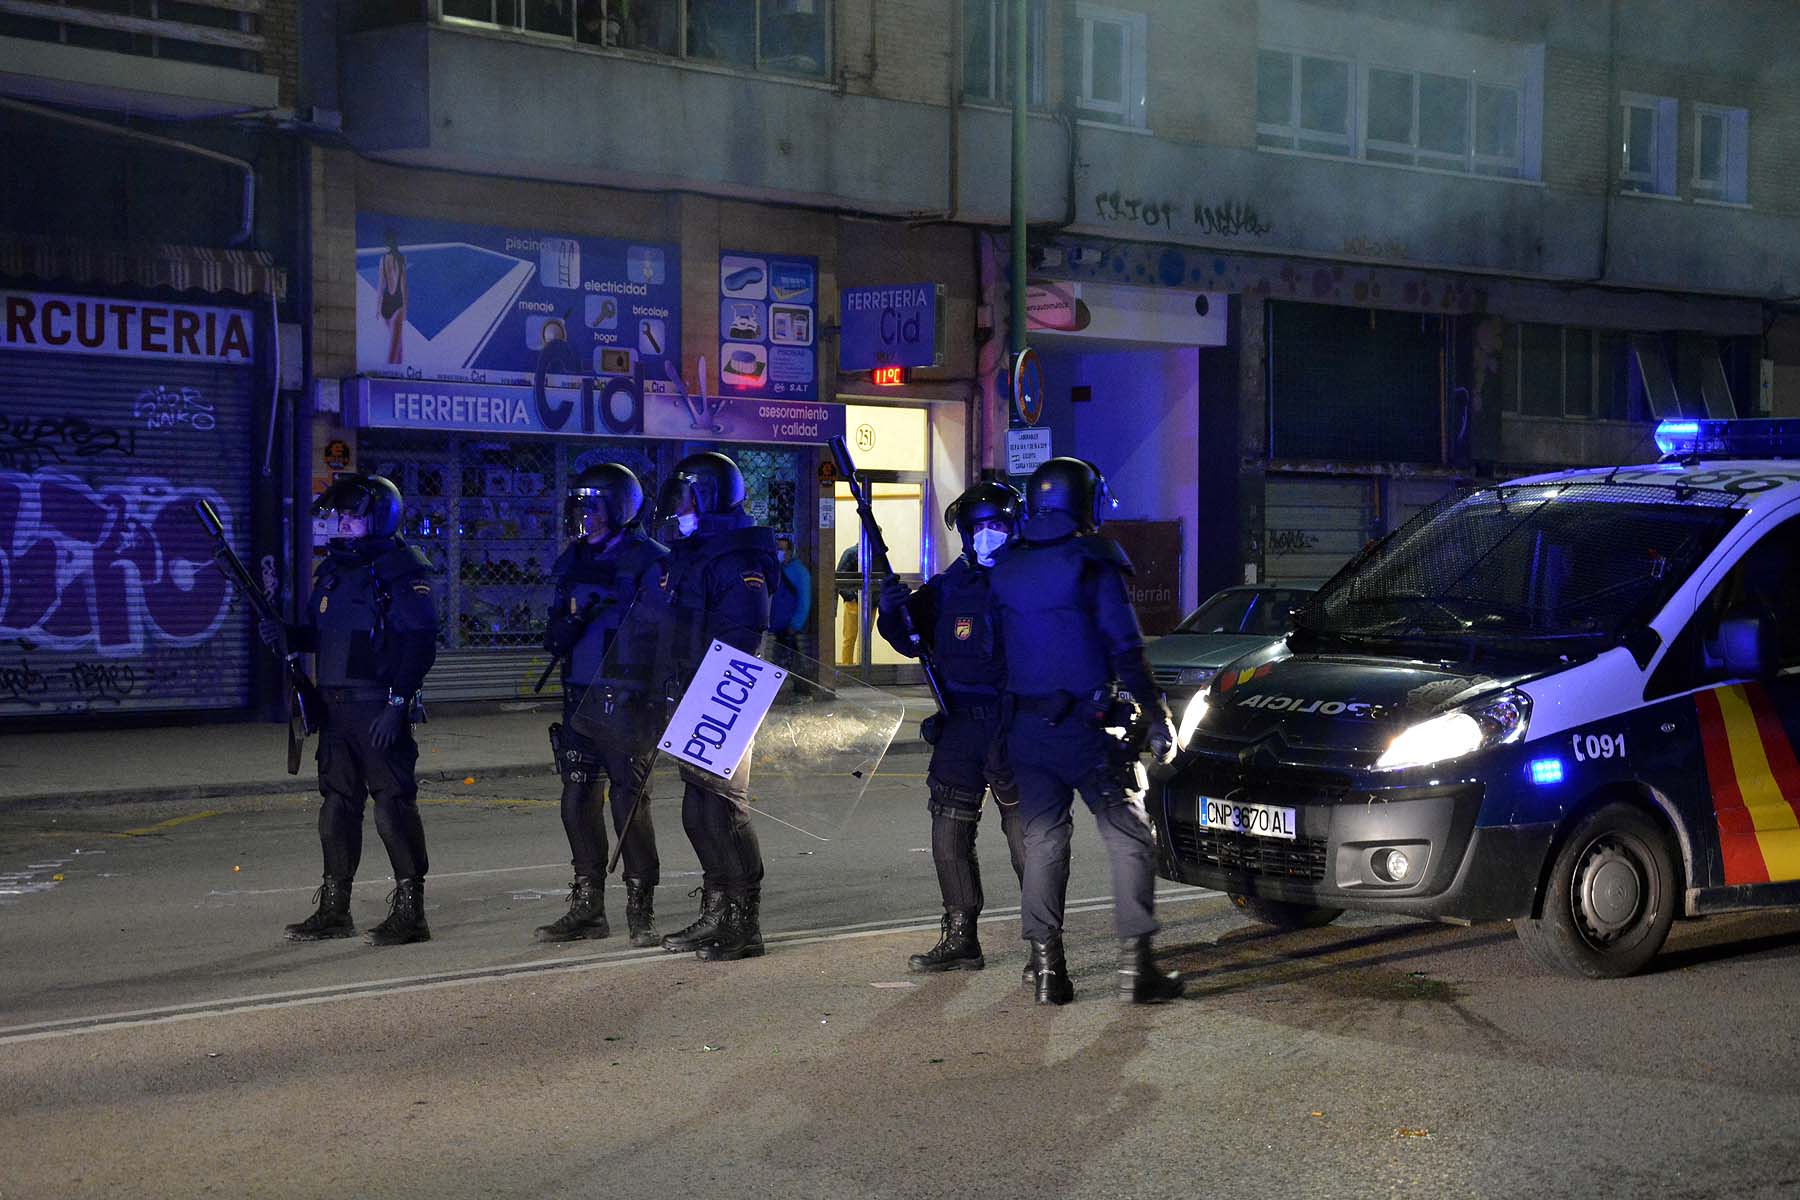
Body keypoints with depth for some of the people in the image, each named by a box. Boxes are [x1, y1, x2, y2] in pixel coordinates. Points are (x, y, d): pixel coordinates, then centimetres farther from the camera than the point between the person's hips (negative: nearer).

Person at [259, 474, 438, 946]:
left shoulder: (399, 568, -10)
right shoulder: (332, 569, 17)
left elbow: (420, 640, -16)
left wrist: (397, 703, -22)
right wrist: (286, 636, 3)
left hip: (379, 708, -9)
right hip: (337, 706, 9)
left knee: (394, 804, -7)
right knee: (338, 804, 12)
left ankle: (410, 911, -2)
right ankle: (333, 909, 20)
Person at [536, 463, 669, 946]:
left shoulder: (646, 560, -6)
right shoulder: (572, 561, 15)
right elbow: (556, 636, 17)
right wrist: (567, 620, -4)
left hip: (628, 701, -7)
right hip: (581, 697, 7)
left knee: (629, 802, -6)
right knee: (578, 799, 7)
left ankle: (642, 910, 3)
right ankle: (587, 908, 17)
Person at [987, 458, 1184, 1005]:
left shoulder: (1006, 569, 7)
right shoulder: (1093, 564, -9)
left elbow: (1000, 651, 11)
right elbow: (1126, 650, -12)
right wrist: (1156, 718, -8)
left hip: (1026, 728, 5)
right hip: (1088, 727, -5)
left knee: (1042, 841, 10)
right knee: (1129, 838, 2)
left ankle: (1047, 966, 7)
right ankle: (1135, 965, -2)